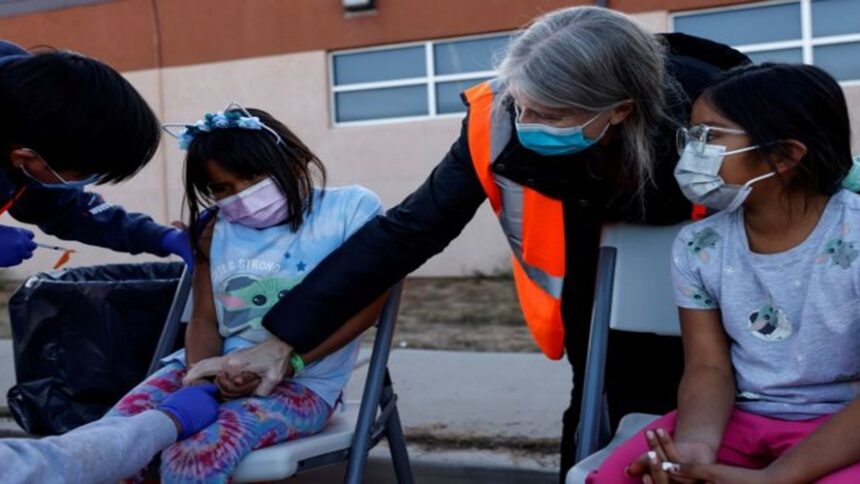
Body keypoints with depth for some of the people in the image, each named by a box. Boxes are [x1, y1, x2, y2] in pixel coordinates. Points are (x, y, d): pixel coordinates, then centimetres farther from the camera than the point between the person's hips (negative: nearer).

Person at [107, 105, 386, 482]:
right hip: (217, 375, 5)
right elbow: (205, 319, 13)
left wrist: (284, 362, -17)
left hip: (300, 384, -5)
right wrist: (201, 375, -12)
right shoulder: (216, 232, 17)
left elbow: (363, 303, -6)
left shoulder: (350, 209, 3)